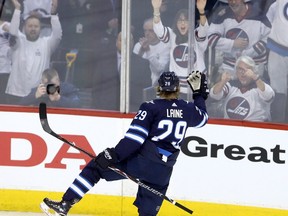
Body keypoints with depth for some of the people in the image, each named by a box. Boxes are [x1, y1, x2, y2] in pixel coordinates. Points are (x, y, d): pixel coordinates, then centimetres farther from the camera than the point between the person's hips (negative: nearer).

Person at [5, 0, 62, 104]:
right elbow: (13, 31, -15)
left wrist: (53, 13, -22)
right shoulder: (18, 42, 5)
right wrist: (17, 9, -18)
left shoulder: (46, 43, 5)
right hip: (17, 93, 0)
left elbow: (58, 35, -12)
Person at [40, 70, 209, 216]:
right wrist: (199, 94, 42)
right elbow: (202, 118, 31)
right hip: (162, 172, 4)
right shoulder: (188, 109, 8)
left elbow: (135, 137, -13)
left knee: (96, 167, 8)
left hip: (140, 161, -4)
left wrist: (114, 155, -12)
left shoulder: (151, 108, -5)